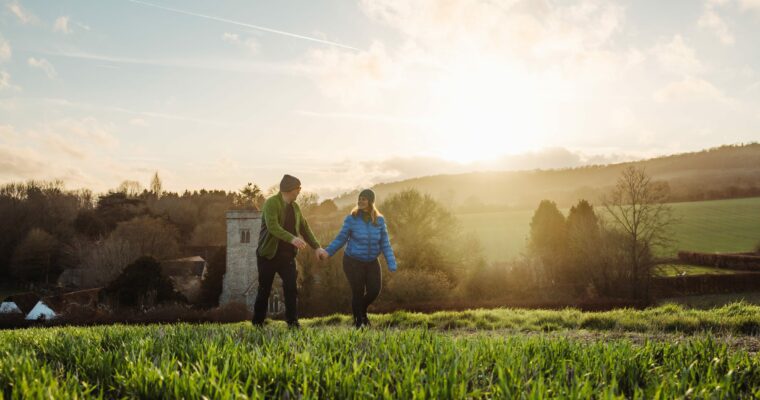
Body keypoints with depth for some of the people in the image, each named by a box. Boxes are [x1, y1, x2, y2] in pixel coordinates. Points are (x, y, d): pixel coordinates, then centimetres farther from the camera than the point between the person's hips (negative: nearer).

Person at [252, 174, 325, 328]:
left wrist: (317, 247, 7)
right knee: (264, 290, 3)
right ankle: (257, 324, 16)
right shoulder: (271, 203, -14)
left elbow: (304, 228, 16)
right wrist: (292, 239, -38)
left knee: (291, 288, -6)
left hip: (287, 255, 5)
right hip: (269, 254, -5)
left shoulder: (295, 207, 10)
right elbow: (273, 226, -28)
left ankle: (293, 322, -1)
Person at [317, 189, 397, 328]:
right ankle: (358, 322, 20)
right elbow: (341, 238, -4)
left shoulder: (379, 220, -7)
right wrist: (327, 252, -16)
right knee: (358, 292, -2)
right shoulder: (351, 219, -14)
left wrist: (392, 265, -12)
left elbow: (385, 244, -6)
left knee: (374, 291, 1)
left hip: (371, 262, 3)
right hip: (353, 261, -3)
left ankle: (362, 310, 33)